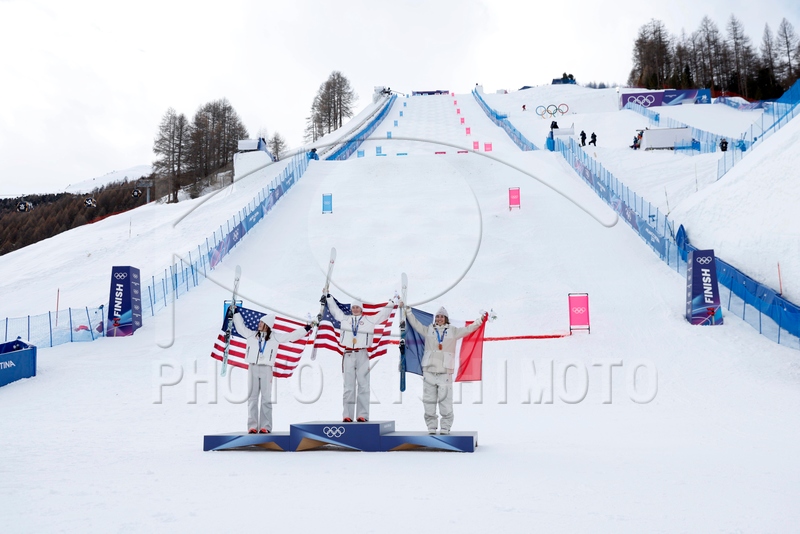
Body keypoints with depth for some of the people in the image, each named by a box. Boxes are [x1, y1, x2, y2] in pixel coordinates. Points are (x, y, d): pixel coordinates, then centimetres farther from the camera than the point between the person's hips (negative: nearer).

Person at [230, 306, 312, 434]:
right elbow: (241, 327, 20)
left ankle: (265, 426, -2)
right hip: (253, 368, 2)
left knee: (266, 398, -3)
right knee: (252, 398, 1)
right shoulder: (252, 334, 11)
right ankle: (252, 426, 2)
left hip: (266, 369, -2)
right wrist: (236, 313, 22)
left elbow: (291, 336, 9)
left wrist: (307, 328, 8)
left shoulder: (275, 337, 6)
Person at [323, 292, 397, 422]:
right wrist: (328, 297, 29)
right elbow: (334, 309, 25)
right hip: (348, 355, 1)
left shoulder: (369, 320, 9)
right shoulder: (345, 319, 14)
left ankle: (363, 415, -4)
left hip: (362, 355, -1)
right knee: (348, 386, 0)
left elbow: (383, 314, 14)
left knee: (363, 386, -4)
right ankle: (347, 415, 1)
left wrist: (392, 303, 8)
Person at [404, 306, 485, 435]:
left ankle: (445, 427, 3)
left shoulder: (453, 331, 10)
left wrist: (480, 320, -1)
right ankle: (431, 426, 10)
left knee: (445, 400, -5)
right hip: (429, 370, 2)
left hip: (445, 371, -2)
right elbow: (415, 323, 17)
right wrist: (408, 311, 14)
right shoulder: (428, 330, 13)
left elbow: (468, 329, 7)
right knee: (429, 401, 2)